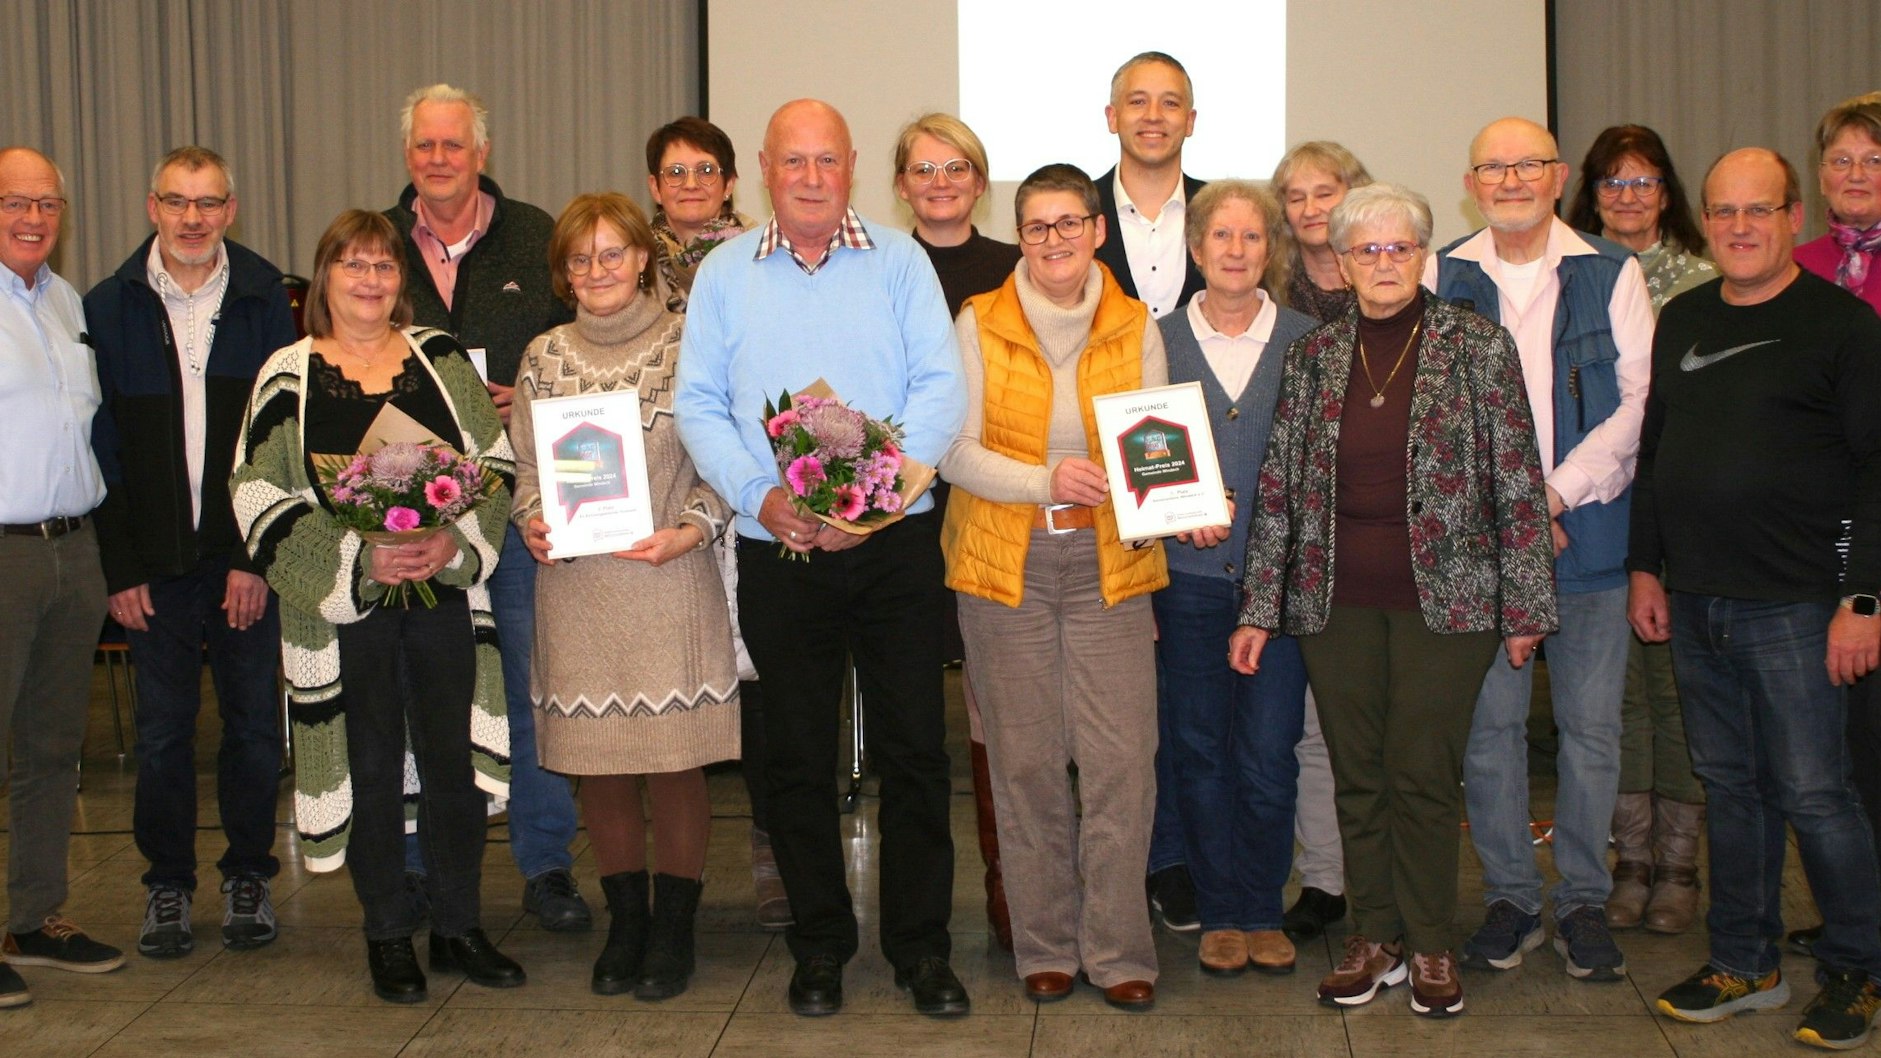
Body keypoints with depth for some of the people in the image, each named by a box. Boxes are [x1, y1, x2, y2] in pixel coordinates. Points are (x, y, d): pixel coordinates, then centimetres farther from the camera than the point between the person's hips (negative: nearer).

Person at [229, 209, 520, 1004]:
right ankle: (388, 938, 19)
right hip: (342, 607, -1)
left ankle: (459, 927, 18)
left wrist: (454, 540, -12)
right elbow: (260, 499, -4)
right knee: (372, 769, 6)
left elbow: (495, 462, 5)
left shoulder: (440, 357, 7)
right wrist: (360, 559, -15)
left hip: (446, 595, 2)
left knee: (455, 760, 3)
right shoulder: (287, 376, 1)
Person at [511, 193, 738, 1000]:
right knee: (598, 767, 7)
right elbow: (526, 467, 14)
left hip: (669, 580, -3)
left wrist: (690, 530, -13)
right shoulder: (545, 356, 11)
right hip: (575, 586, 3)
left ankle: (674, 928, 16)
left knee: (675, 760, 0)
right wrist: (531, 521, -5)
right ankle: (625, 923, 23)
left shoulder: (687, 346, 1)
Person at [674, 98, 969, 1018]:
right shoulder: (724, 274, 8)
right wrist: (761, 496, -12)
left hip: (893, 541, -1)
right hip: (776, 553, 1)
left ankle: (922, 945, 15)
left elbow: (940, 388, -4)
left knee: (913, 747, 2)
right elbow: (698, 405, 3)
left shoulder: (899, 262, 4)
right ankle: (818, 944, 21)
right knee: (797, 755, 8)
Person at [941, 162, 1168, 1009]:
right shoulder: (979, 324, 0)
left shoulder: (1135, 328, 6)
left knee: (1122, 759, -4)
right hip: (1005, 566, -1)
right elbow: (954, 452, -5)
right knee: (1026, 760, 5)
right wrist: (1047, 480, -19)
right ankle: (1045, 945, 19)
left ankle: (1118, 950, 9)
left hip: (1109, 565, 1)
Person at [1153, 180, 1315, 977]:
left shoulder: (1305, 341, 5)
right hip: (1186, 576, 1)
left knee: (1267, 756, -2)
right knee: (1199, 753, 5)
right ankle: (1219, 913, 19)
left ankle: (1262, 911, 16)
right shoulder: (1160, 339, 6)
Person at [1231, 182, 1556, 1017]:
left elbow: (1519, 486, 0)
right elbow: (1278, 487, 8)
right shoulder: (1312, 357, 7)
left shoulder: (1479, 348, -1)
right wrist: (1259, 608, 5)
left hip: (1444, 597, -3)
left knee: (1424, 775, 1)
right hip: (1336, 602, 3)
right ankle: (1374, 937, 22)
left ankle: (1431, 946, 17)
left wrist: (1524, 605, -2)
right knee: (1357, 775, 9)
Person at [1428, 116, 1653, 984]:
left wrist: (1557, 493, -11)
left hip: (1590, 530, -1)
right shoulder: (1441, 278, 5)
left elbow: (1641, 400, -2)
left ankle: (1584, 900, 17)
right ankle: (1510, 896, 18)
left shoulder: (1611, 275, 2)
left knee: (1591, 726, 4)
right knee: (1489, 723, 5)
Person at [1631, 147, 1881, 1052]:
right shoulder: (1681, 321, 13)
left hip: (1794, 604, -5)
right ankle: (1743, 964, 22)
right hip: (1694, 602, 5)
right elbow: (1651, 449, 19)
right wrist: (1645, 566, 13)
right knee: (1729, 788, 12)